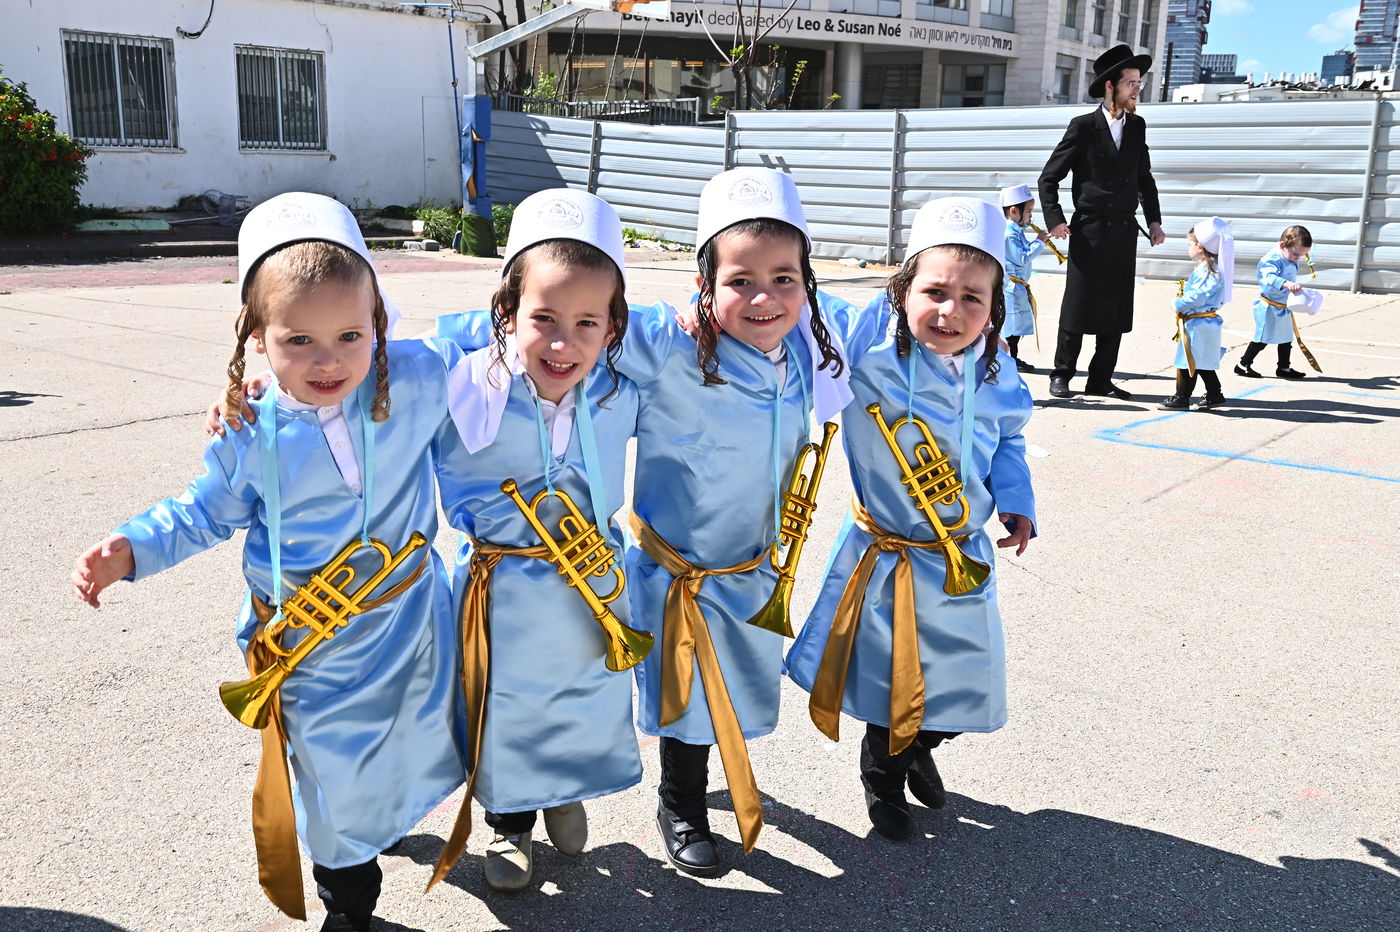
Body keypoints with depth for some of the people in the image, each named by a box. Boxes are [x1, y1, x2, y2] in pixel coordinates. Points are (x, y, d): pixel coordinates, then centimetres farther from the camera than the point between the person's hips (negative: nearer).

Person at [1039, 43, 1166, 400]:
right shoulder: (1083, 126, -4)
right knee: (1078, 306, -1)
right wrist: (1055, 220, -14)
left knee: (1116, 310, 7)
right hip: (1090, 232, -5)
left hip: (1124, 233, 5)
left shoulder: (1137, 126, 11)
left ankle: (1100, 379, 15)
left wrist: (1154, 221, 13)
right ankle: (1062, 374, 12)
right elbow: (1049, 177, -3)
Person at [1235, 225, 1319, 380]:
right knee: (1262, 339, -2)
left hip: (1284, 308, 9)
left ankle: (1284, 368, 28)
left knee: (1287, 338, 16)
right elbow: (1270, 277, -39)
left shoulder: (1292, 262, 7)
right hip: (1269, 308, -9)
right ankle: (1242, 365, 9)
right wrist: (1287, 284, -56)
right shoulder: (1272, 259, -21)